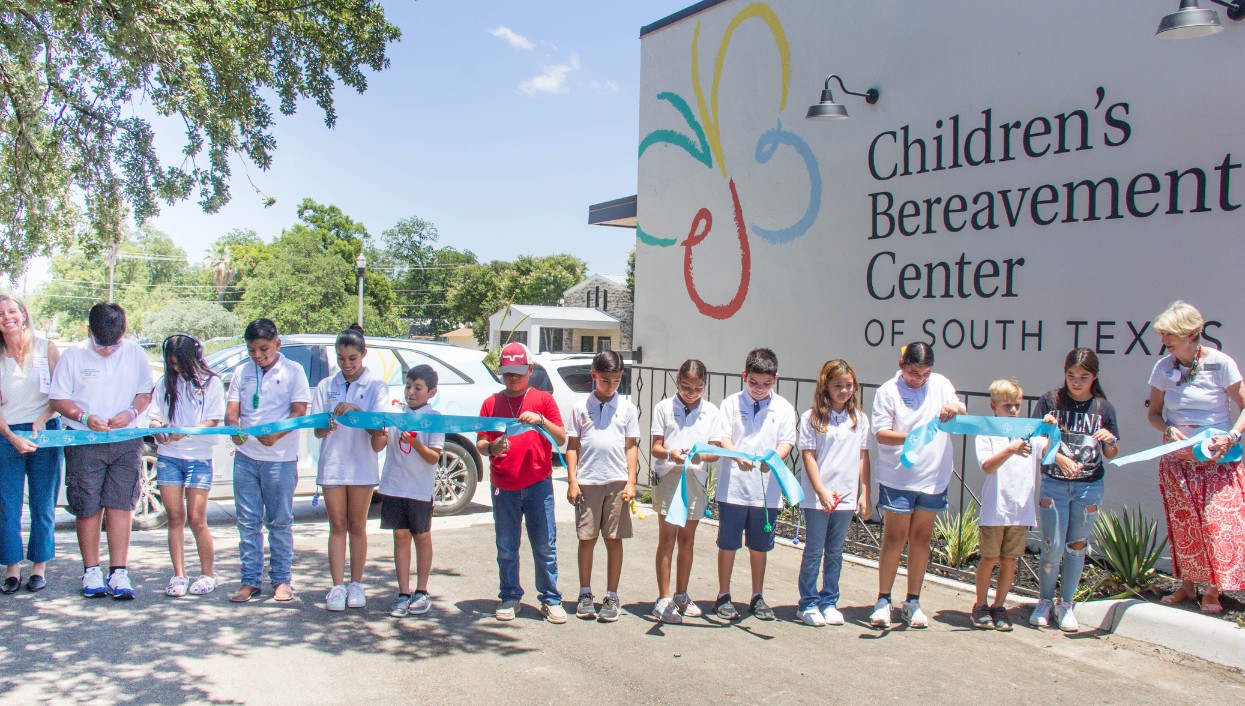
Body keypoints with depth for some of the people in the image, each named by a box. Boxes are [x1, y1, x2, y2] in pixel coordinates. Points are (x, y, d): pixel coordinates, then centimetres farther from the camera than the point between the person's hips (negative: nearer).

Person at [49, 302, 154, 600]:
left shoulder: (135, 353, 3)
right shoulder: (73, 355, -2)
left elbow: (146, 392, 11)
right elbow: (58, 399, 2)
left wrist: (131, 412, -10)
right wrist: (84, 417, -15)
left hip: (126, 442, 1)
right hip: (84, 442, -1)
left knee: (120, 506, -2)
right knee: (88, 508, 3)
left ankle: (118, 573, 2)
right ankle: (91, 572, 15)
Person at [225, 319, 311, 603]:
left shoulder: (292, 371, 1)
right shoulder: (242, 373, 11)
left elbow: (299, 412, -6)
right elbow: (231, 411, 6)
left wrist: (276, 435, -24)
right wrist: (234, 429, -17)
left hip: (280, 458, -3)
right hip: (245, 456, 3)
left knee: (280, 522, 4)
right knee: (248, 521, 6)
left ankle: (281, 580, 14)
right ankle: (251, 580, 14)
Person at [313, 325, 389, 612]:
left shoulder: (376, 385, -1)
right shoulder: (326, 386, 7)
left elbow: (378, 428, -13)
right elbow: (317, 431, 3)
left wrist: (355, 411, -29)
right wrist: (326, 426, -20)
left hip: (362, 465, -2)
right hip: (332, 463, 2)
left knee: (357, 526, 7)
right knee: (337, 526, 4)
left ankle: (356, 584, 15)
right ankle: (338, 586, 7)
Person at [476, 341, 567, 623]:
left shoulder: (543, 399, 6)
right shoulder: (491, 403, 11)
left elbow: (561, 439, 0)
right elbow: (479, 443, 9)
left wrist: (540, 420, -16)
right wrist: (491, 447, -13)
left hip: (538, 484, -2)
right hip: (503, 486, 2)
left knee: (545, 546, 0)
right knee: (506, 547, 6)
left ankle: (551, 599, 10)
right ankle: (509, 597, 19)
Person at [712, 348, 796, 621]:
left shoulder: (784, 408, 4)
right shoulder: (731, 404, 0)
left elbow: (786, 442, -1)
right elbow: (723, 438, -7)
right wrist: (737, 457, -28)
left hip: (767, 489, 2)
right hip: (733, 486, -1)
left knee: (759, 546, 13)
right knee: (728, 544, 7)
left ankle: (757, 597, 27)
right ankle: (723, 596, 20)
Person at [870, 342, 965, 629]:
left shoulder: (940, 384, 5)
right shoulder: (888, 391, -6)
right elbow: (881, 433, -10)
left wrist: (955, 408, -20)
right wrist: (909, 438, -29)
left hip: (934, 476, 4)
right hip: (897, 477, -3)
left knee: (921, 539, 10)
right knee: (894, 539, 1)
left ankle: (912, 602, 21)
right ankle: (883, 601, 12)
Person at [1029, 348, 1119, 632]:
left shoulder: (1103, 408, 2)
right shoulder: (1051, 400, -3)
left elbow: (1111, 455, 6)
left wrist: (1110, 441, -16)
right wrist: (1060, 458, -20)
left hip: (1089, 486, 2)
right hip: (1053, 483, -1)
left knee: (1077, 547, 8)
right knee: (1053, 547, -2)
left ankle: (1065, 604, 23)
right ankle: (1044, 601, 18)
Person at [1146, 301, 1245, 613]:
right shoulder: (1163, 367, -2)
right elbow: (1154, 413, 7)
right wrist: (1168, 429, -13)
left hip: (1218, 458, -3)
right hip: (1177, 456, 3)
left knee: (1218, 521, -7)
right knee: (1181, 522, 7)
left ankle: (1213, 590, 8)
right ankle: (1187, 584, 22)